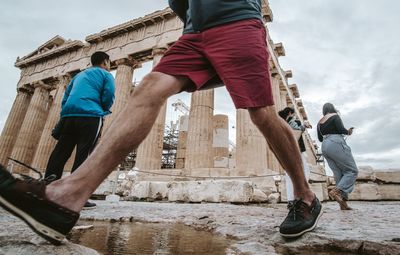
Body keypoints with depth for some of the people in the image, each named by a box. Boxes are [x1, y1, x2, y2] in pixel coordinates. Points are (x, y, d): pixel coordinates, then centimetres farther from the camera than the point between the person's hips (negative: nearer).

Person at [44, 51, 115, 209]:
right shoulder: (105, 75, 11)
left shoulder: (79, 75, 30)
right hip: (90, 116, -6)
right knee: (83, 156, -10)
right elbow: (108, 97, -4)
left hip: (69, 115, 7)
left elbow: (66, 97, 25)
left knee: (60, 154, 5)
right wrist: (103, 110, 15)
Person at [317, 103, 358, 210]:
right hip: (336, 144, -7)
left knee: (338, 174, 5)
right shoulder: (334, 116, 3)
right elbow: (341, 129, -9)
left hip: (325, 147, 7)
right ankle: (336, 191, -21)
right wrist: (348, 132, 11)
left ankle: (343, 203, -2)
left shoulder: (320, 122, 20)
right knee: (352, 170, -1)